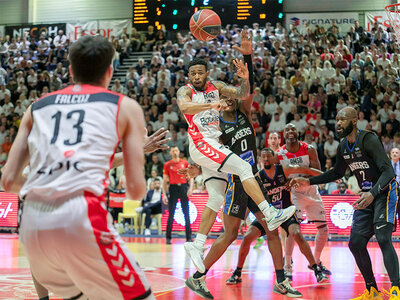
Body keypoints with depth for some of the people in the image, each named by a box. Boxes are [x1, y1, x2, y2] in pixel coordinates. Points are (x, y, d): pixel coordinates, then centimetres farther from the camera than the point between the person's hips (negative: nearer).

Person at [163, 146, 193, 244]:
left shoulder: (185, 163, 7)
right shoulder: (167, 165, 5)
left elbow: (190, 177, 9)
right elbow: (164, 181, 6)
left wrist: (190, 188, -7)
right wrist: (164, 194, -2)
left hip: (183, 188, 1)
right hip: (173, 188, -1)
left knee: (186, 214, 0)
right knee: (171, 215, 0)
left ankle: (189, 237, 4)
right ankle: (168, 237, 6)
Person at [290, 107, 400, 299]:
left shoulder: (368, 139, -21)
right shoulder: (343, 147, 4)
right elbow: (337, 173, 21)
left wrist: (372, 193, -44)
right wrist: (309, 182, 14)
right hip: (368, 195, 8)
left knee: (383, 238, -23)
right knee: (355, 243, 2)